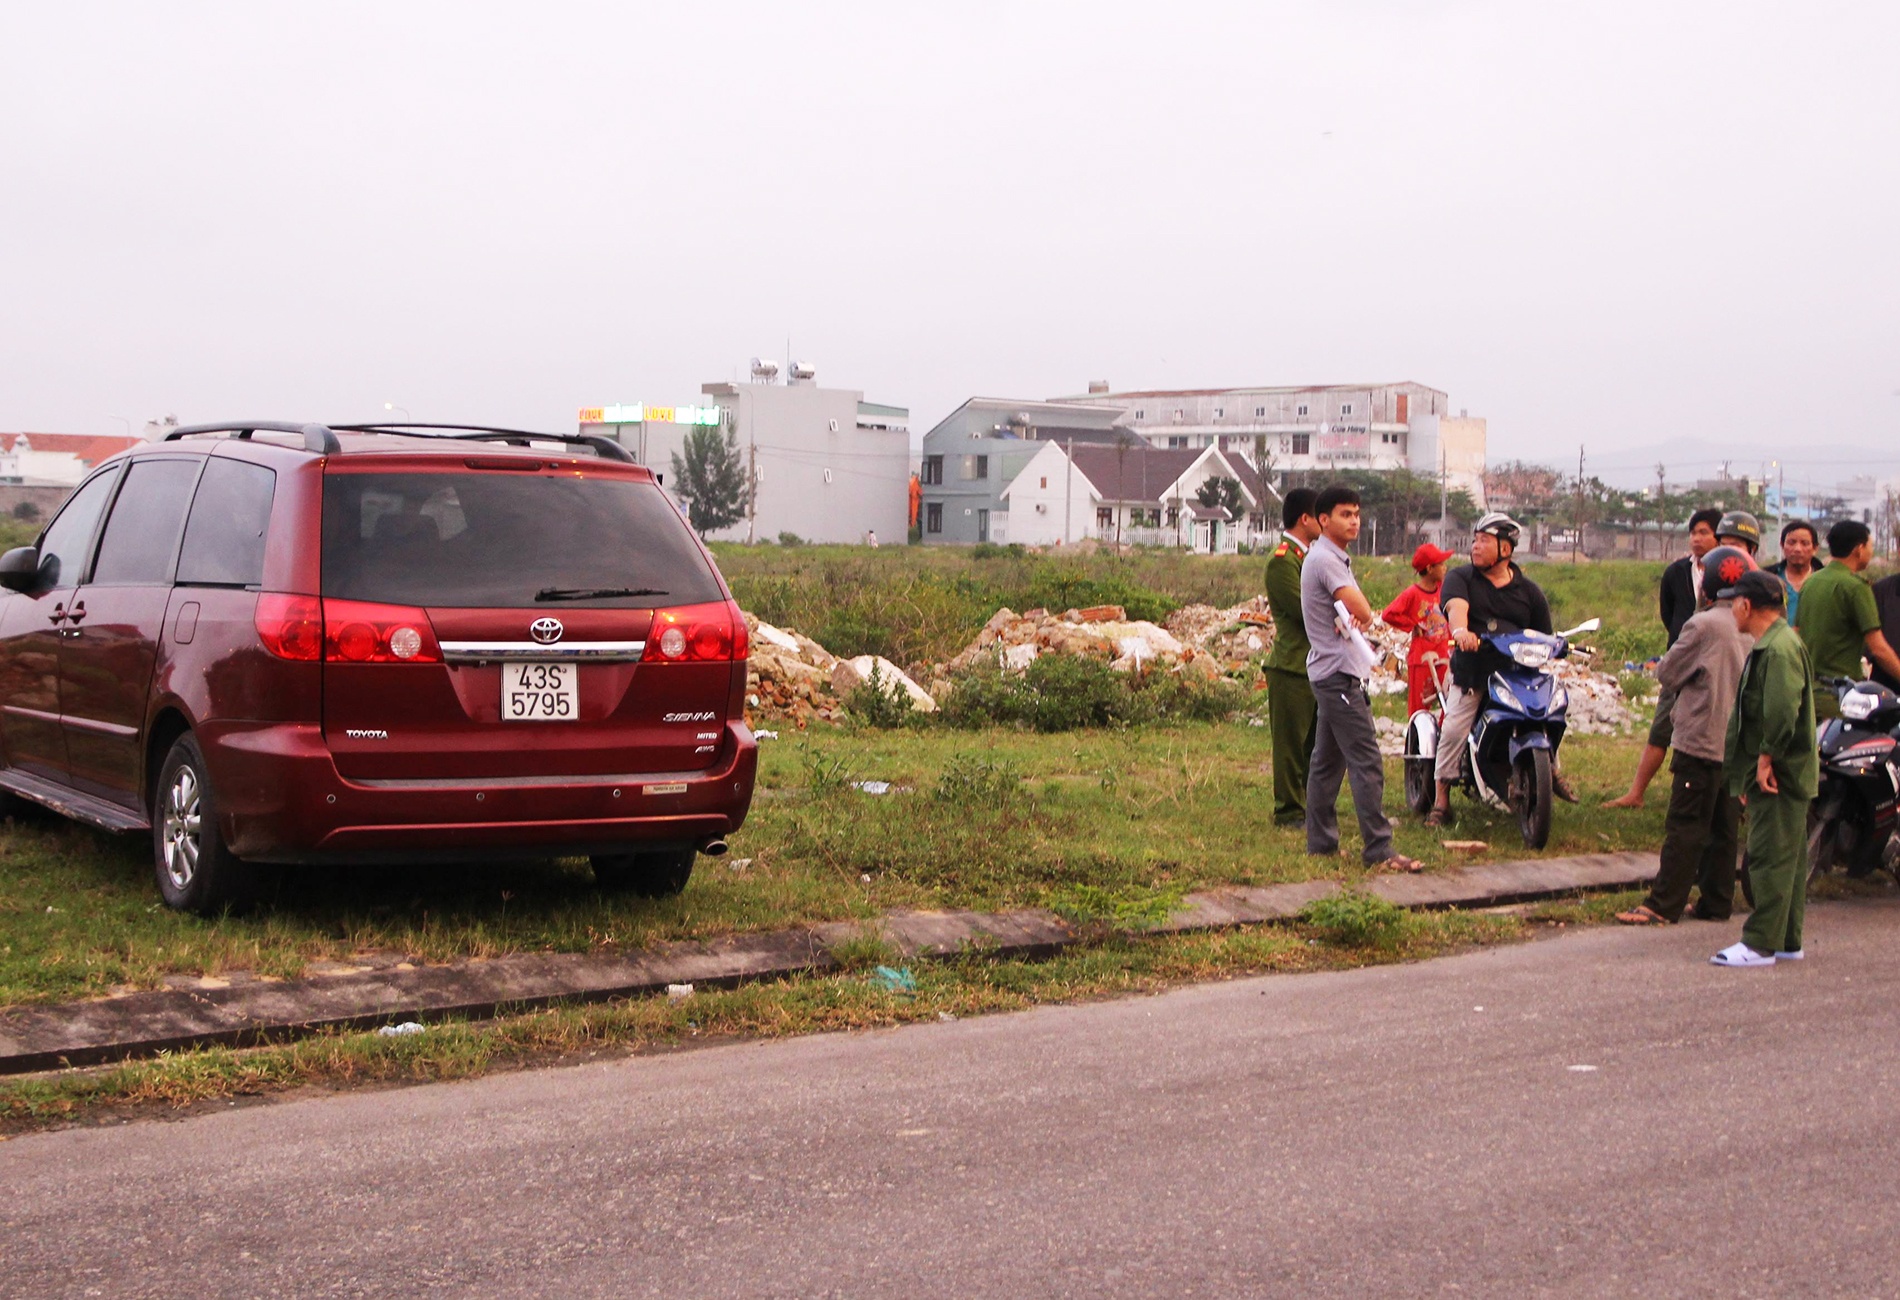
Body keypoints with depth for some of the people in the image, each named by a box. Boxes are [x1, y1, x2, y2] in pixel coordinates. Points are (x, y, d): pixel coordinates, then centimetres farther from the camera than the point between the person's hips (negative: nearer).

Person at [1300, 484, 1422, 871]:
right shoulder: (1325, 560, -14)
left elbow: (1361, 613, 10)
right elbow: (1363, 612, -21)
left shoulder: (1336, 559, 19)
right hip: (1339, 674, -11)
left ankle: (1320, 842, 18)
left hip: (1331, 674, 11)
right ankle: (1378, 849, -12)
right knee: (1367, 762, -12)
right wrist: (1361, 616, 2)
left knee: (1327, 761, 13)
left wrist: (1355, 618, -12)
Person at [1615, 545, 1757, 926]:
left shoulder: (1704, 626, -15)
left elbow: (1667, 673, -7)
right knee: (1724, 826, 12)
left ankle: (1664, 904, -3)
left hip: (1702, 740, -7)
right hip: (1739, 743, 7)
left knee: (1685, 825, -5)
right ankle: (1717, 902, 17)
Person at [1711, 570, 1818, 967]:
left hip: (1777, 775, -11)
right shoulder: (1770, 645, 17)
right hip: (1779, 774, 11)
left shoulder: (1780, 648, -18)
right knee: (1787, 859, 14)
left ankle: (1760, 944, -6)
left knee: (1770, 859, -8)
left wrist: (1766, 757, -21)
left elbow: (1782, 710, -29)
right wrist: (1756, 766, 20)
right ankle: (1788, 941, 21)